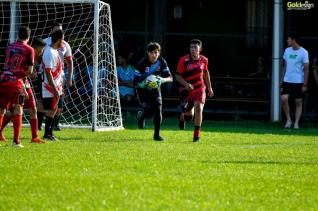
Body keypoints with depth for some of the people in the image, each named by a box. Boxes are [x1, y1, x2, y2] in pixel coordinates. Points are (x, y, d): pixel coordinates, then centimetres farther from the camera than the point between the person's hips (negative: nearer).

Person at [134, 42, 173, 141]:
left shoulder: (161, 62, -13)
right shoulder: (142, 63, -23)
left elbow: (170, 78, -12)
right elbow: (135, 82, -20)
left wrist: (162, 80, -33)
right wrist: (143, 84, -40)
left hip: (155, 89, 3)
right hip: (143, 89, -3)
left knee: (158, 110, -9)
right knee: (149, 111, -18)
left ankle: (156, 134, 7)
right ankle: (141, 115, 21)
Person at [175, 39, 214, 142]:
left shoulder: (204, 60, -1)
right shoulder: (184, 60, -13)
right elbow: (178, 75, -8)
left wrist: (209, 87, 19)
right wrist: (186, 84, -25)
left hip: (199, 88, 1)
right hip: (186, 89, -1)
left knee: (198, 108, -19)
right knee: (189, 115, 2)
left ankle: (197, 133, -2)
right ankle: (182, 116, 43)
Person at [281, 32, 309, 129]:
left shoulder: (303, 52, -9)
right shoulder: (287, 50, 7)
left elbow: (306, 69, -8)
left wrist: (305, 84, -11)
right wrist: (282, 79, 13)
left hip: (298, 82, -4)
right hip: (287, 81, 4)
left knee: (298, 102, 2)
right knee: (284, 98, -13)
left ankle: (296, 123, 8)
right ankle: (288, 119, 2)